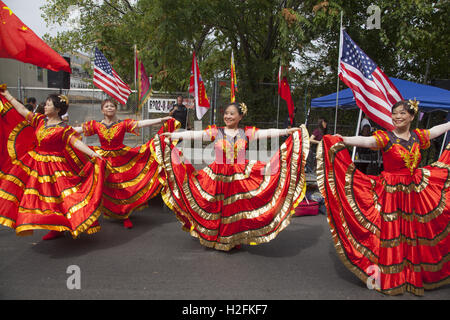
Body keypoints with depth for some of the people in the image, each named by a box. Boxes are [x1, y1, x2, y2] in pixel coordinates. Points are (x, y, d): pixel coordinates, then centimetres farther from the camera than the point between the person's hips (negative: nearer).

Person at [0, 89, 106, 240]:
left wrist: (92, 153, -39)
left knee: (52, 196, 0)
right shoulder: (40, 120, 5)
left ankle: (58, 228, 15)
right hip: (35, 163, 7)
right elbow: (22, 110, 16)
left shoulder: (63, 129, -16)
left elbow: (76, 142, -26)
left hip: (53, 167, -7)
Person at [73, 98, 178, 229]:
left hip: (122, 159, -1)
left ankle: (125, 216, 13)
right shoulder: (96, 125, 2)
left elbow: (141, 123, -15)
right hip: (103, 160, 2)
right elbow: (77, 129, 5)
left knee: (123, 189, -2)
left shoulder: (124, 124, -5)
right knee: (105, 190, 5)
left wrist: (162, 120, -24)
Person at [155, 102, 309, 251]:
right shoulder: (216, 132, 3)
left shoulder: (246, 132, 5)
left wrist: (288, 131, -12)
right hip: (218, 177, 0)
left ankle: (235, 239, 20)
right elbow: (194, 135, -4)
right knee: (217, 209, 4)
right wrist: (171, 135, -11)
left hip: (240, 176, 0)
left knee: (238, 209, 3)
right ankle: (216, 238, 21)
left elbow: (267, 133, -3)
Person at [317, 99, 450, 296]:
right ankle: (382, 276, 14)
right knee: (389, 234, 0)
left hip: (415, 193, 5)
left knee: (413, 233, 11)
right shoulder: (385, 138, -8)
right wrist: (343, 140, -42)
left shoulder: (417, 137, 7)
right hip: (390, 194, -5)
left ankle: (412, 275, 28)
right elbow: (366, 141, -26)